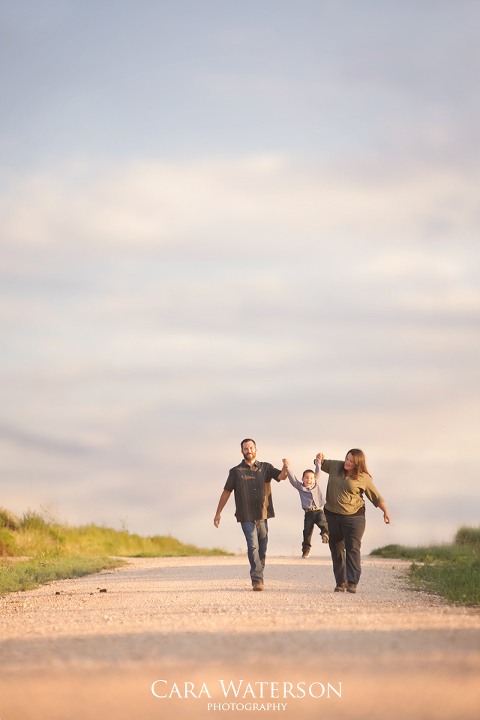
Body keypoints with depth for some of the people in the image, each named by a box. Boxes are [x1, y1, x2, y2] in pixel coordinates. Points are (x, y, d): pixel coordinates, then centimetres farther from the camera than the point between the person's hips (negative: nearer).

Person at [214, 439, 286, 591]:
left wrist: (285, 468, -25)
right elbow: (226, 492, 11)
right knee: (253, 546, -16)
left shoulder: (265, 468, 11)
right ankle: (257, 580, -20)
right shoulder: (236, 471, 7)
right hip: (246, 517, -3)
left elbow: (281, 476, -2)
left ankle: (258, 578, 19)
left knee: (262, 549, 6)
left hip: (262, 515, 3)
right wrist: (218, 513, 10)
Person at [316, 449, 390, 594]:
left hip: (353, 517, -4)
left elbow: (376, 497, 3)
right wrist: (319, 458, 1)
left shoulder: (364, 478, -5)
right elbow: (321, 464, 23)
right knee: (336, 549, 7)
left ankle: (352, 583, -17)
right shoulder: (335, 466, 5)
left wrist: (385, 511, -2)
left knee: (353, 549, -13)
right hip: (332, 515, 4)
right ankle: (340, 582, 14)